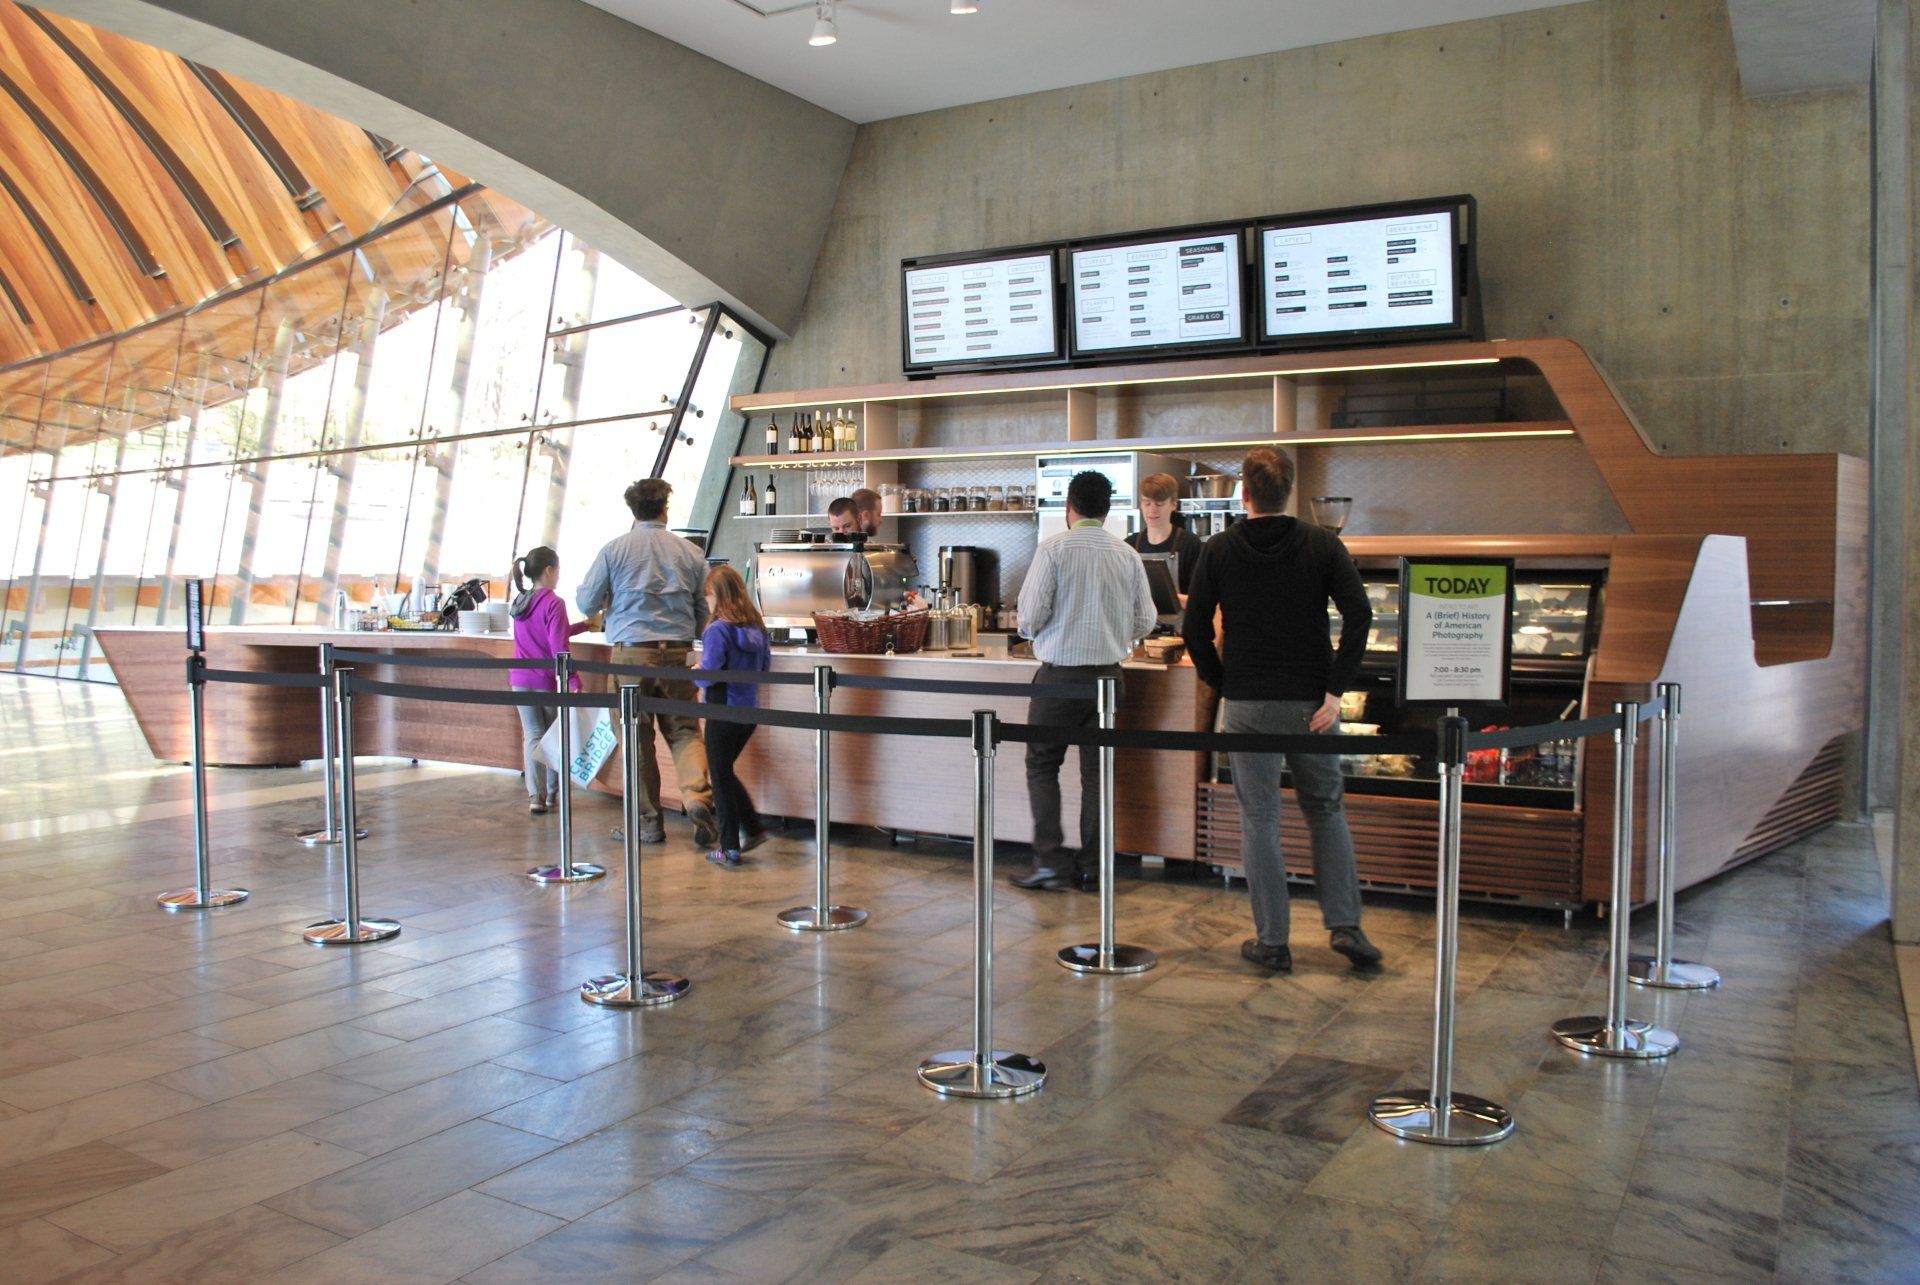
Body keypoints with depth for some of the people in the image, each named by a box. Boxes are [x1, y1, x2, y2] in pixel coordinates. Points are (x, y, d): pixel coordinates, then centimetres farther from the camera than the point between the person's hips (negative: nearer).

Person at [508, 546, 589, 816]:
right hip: (548, 680, -5)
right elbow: (559, 647, -20)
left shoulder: (519, 602, 9)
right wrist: (575, 681, -20)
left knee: (533, 736, 6)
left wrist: (584, 625, 22)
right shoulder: (553, 603, -14)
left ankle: (536, 796, -2)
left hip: (521, 680, 5)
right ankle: (553, 794, 20)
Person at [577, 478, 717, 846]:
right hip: (677, 654, 2)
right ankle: (698, 795, -14)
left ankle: (648, 822, 12)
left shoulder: (614, 550, -1)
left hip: (632, 653, -1)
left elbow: (586, 602, 3)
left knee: (637, 737, 6)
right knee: (684, 729, 10)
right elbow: (706, 611, 9)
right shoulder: (690, 552, 5)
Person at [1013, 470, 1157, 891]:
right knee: (1097, 770, 10)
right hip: (1107, 674, 4)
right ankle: (1092, 868, 13)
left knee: (1042, 765, 8)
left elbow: (1031, 614, -11)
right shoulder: (1127, 555, 4)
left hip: (1060, 672, -4)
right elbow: (1145, 623, 7)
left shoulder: (1054, 548, -8)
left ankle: (1050, 861, 2)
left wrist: (1033, 630, 12)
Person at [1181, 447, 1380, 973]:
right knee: (1326, 811, 16)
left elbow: (1195, 630, -2)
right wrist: (1335, 692, -9)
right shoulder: (1323, 545, 0)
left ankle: (1272, 942, 9)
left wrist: (1223, 687, 7)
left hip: (1248, 704, -1)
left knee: (1259, 819, 6)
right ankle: (1345, 924, 9)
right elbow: (1358, 614, -11)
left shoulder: (1219, 550, 0)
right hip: (1311, 702, 1)